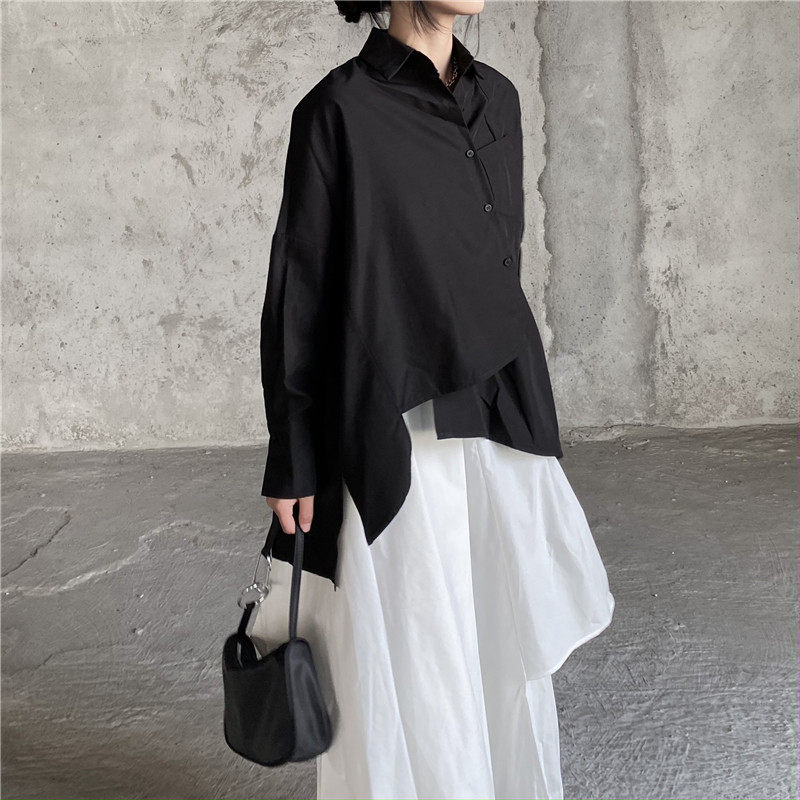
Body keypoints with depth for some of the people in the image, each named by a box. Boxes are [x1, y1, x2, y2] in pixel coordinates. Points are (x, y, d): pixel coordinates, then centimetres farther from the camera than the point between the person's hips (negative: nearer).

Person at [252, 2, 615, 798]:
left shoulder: (497, 98, 11)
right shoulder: (339, 108, -7)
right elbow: (300, 287, -7)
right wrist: (290, 463, -8)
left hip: (501, 423, 6)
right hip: (394, 431, -6)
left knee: (509, 647, 13)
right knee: (407, 665, 3)